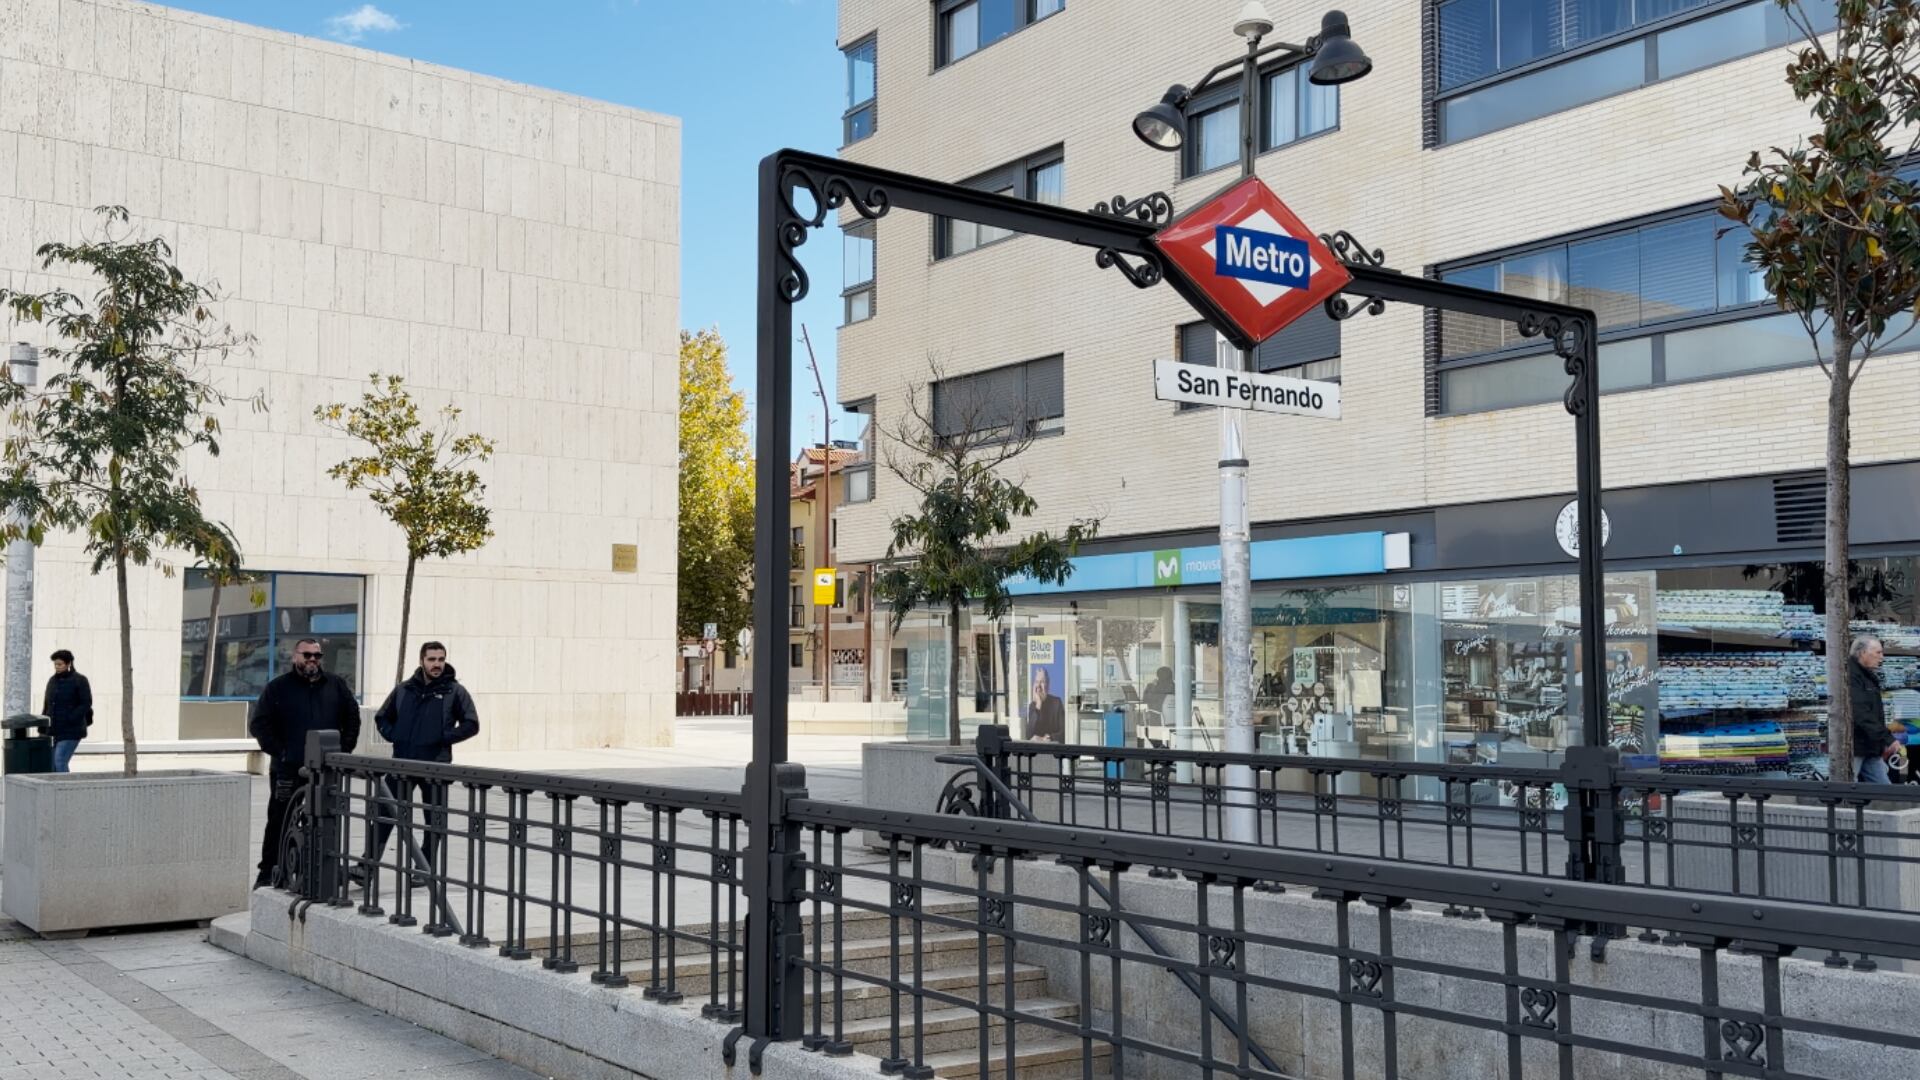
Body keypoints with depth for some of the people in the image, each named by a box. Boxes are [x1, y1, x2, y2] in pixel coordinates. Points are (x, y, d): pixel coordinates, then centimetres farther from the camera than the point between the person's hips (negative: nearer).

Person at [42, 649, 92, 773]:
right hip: (54, 730, 6)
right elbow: (46, 705, 14)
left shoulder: (80, 680, -6)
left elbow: (86, 704, -12)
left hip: (71, 730, -6)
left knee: (60, 762, -17)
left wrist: (69, 719, -20)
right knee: (51, 764, 2)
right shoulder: (52, 681, 12)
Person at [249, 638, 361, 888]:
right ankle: (268, 872, 10)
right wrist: (278, 752, -7)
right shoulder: (278, 688, 3)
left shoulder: (336, 685, 9)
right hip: (288, 769, -2)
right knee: (279, 822, 2)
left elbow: (352, 718, 13)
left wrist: (343, 750, 3)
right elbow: (258, 724, 2)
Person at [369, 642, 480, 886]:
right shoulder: (404, 690, 10)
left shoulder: (454, 691, 0)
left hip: (435, 766, -2)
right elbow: (382, 717, 20)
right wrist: (393, 736, 2)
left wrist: (444, 738, -12)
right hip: (402, 763, 2)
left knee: (435, 819, 5)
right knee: (386, 814, 2)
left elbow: (471, 724, -4)